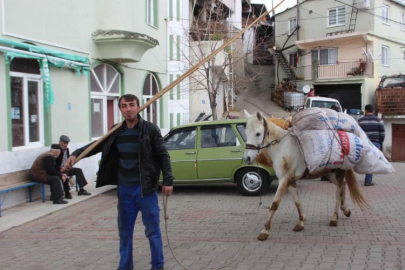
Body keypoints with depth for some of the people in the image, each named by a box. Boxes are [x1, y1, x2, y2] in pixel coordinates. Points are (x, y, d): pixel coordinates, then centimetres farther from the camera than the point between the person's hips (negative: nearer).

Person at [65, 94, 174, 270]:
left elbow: (163, 155, -6)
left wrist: (168, 181, -12)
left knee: (152, 230, 4)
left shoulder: (150, 129, -7)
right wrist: (76, 154, 2)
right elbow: (98, 145, 15)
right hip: (124, 189, 4)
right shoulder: (116, 132, 4)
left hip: (145, 188, -4)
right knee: (125, 231, 14)